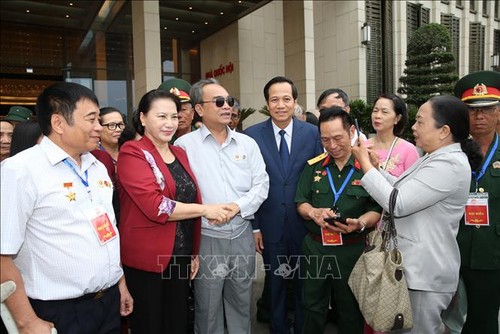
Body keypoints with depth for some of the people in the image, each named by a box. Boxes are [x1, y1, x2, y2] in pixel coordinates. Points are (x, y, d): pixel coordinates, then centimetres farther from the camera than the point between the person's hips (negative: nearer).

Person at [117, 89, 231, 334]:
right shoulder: (132, 153, -11)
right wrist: (205, 210, -16)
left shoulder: (180, 154, 10)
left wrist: (194, 253, 14)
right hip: (146, 260, -6)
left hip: (181, 257, 6)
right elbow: (156, 206, -23)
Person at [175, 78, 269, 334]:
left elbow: (261, 184, 3)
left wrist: (237, 206, -12)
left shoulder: (247, 143, 6)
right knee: (207, 309, 13)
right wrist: (205, 211, -15)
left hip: (242, 235, 4)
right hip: (206, 238, -3)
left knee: (241, 303, 20)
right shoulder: (185, 145, -5)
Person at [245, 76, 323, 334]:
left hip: (304, 223, 1)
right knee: (275, 285, 17)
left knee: (304, 284, 17)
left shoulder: (312, 132, -2)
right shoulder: (252, 135, -4)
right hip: (270, 225, 0)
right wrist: (253, 225, -5)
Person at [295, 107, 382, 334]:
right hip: (314, 247, 2)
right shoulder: (313, 166, 2)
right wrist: (313, 212, -17)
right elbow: (301, 203, 5)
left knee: (351, 311, 16)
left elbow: (376, 209, -3)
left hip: (352, 249, -2)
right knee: (312, 308, 17)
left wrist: (361, 223, -23)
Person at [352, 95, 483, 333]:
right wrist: (377, 168, 5)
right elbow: (405, 190, 15)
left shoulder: (449, 164, -23)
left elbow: (398, 204, -27)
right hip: (415, 267, 10)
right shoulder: (437, 158, 10)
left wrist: (365, 164, -19)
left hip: (424, 274, -10)